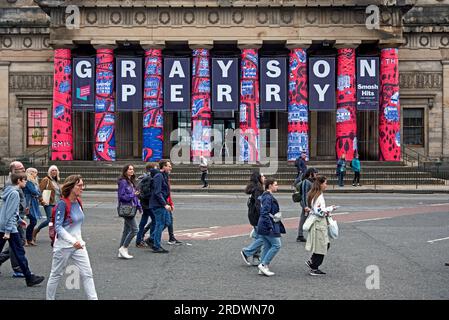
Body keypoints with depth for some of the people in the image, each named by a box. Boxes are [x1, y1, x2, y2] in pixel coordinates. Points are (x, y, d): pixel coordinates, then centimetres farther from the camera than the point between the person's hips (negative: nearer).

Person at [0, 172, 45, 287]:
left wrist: (19, 220, 28)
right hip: (10, 227, -9)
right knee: (19, 252, -1)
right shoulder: (15, 193, -16)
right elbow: (10, 213, -20)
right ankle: (29, 278, 6)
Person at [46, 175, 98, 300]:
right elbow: (58, 227, -21)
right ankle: (49, 298, 28)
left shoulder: (78, 201, 3)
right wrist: (73, 241, -29)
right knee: (56, 275, 10)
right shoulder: (62, 203, -19)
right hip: (63, 246, -6)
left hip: (78, 244, 7)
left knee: (87, 274, 1)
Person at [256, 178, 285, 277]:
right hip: (268, 225, -10)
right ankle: (263, 264, -5)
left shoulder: (265, 196, 15)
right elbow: (265, 213, -24)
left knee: (267, 246, 12)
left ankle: (263, 269, 14)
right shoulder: (268, 197, -17)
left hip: (263, 226, 10)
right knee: (276, 245, -5)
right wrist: (271, 227, -23)